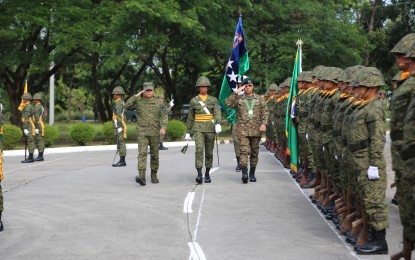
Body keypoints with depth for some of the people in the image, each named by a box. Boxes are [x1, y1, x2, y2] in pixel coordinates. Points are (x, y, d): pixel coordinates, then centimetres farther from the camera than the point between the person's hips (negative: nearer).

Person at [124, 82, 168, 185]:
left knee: (154, 155, 9)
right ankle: (142, 177, -27)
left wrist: (163, 127, -23)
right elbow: (126, 106, -7)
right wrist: (136, 96, -9)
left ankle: (154, 175, 25)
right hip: (142, 133, -1)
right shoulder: (139, 102, 5)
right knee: (142, 153, -16)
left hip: (155, 133, 1)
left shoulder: (159, 103, 4)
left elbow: (164, 116, -6)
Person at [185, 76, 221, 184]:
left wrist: (218, 124, -30)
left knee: (209, 152, 8)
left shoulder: (213, 100, 5)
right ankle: (199, 175, -24)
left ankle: (207, 174, 24)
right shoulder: (193, 101, 5)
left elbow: (217, 112, -11)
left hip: (210, 128, 1)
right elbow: (190, 117, 11)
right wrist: (188, 132, 10)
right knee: (199, 149, -19)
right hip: (198, 128, -1)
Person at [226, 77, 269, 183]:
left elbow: (265, 112, 6)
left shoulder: (260, 99, 11)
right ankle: (244, 172, -26)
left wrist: (264, 123, -9)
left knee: (254, 152, 8)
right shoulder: (239, 98, 7)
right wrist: (236, 92, -11)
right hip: (243, 129, -2)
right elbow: (228, 103, -10)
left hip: (256, 130, 2)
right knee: (244, 150, -17)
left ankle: (252, 173, 19)